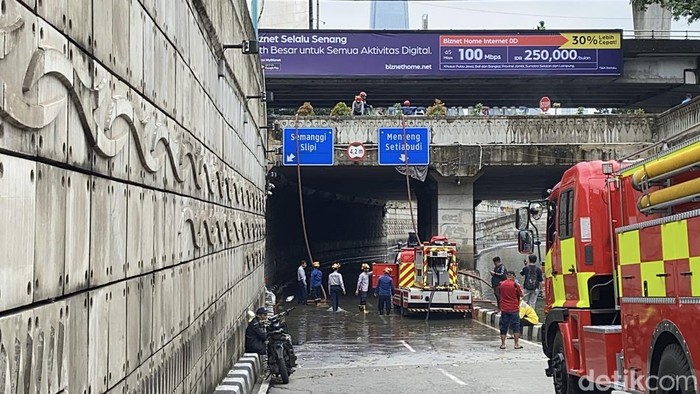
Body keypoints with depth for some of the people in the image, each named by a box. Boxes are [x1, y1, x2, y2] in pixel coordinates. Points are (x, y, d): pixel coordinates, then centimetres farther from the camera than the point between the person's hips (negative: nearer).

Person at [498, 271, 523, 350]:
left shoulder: (501, 284, 0)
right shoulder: (515, 284, -10)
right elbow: (521, 295, 0)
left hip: (504, 309, 3)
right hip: (514, 309, -3)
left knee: (503, 327, 9)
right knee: (516, 326, 5)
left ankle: (503, 344, 9)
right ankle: (516, 344, 3)